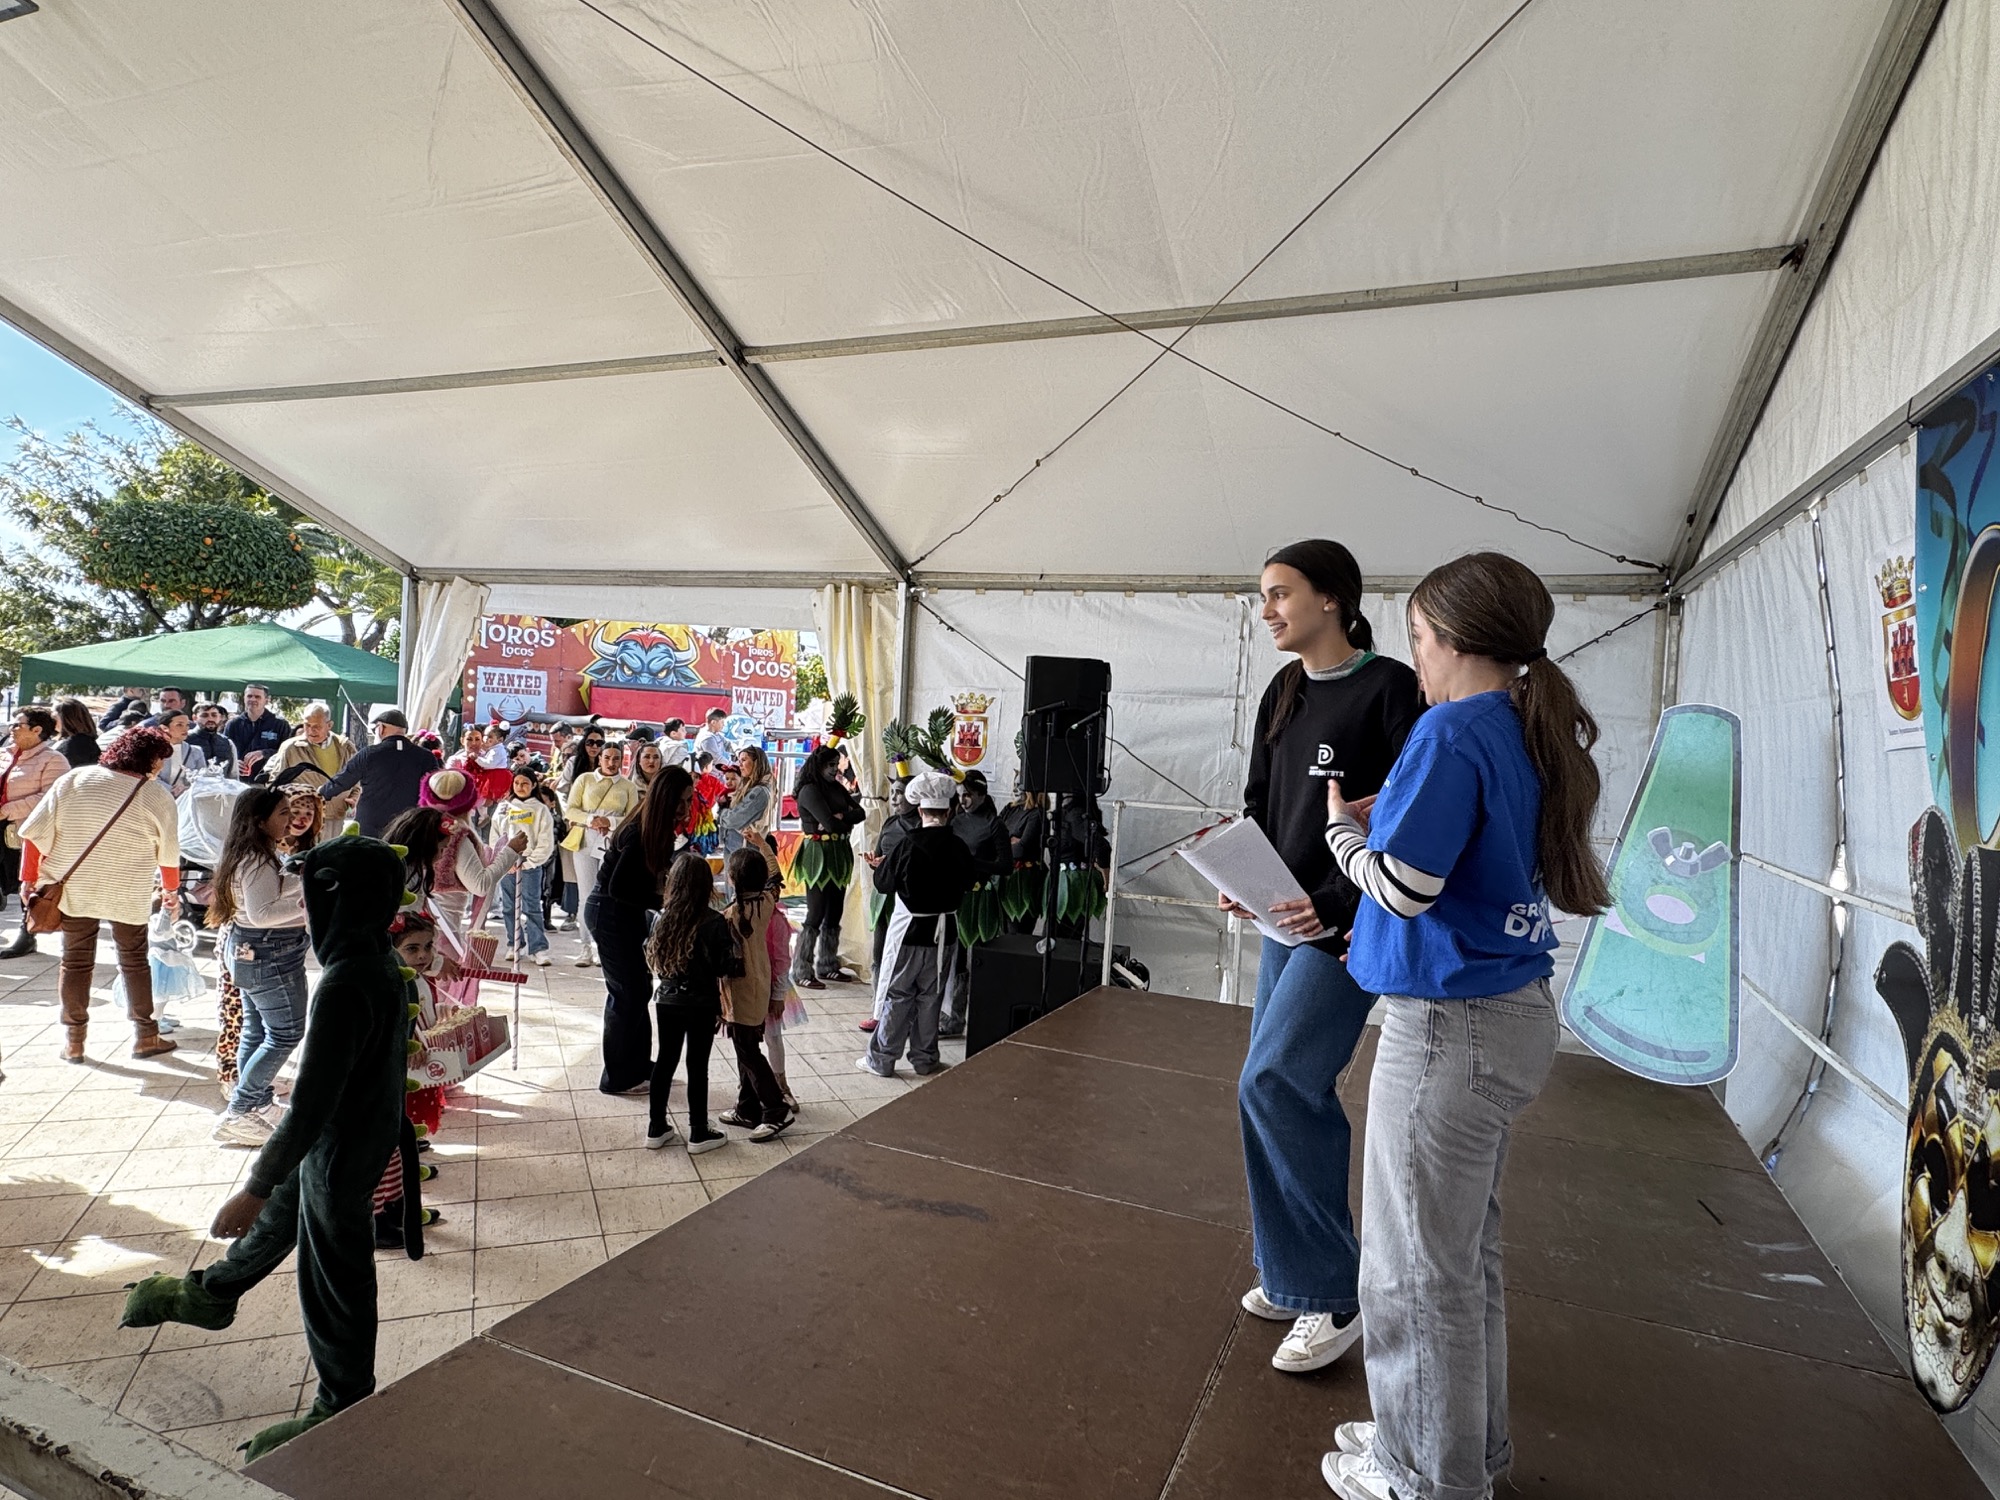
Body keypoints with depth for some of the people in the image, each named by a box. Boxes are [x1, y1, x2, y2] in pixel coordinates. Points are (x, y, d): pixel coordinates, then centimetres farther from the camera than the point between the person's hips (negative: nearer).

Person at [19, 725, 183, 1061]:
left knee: (75, 961, 15)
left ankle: (73, 1040, 21)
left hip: (72, 888, 2)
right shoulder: (157, 796, -9)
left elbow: (35, 833, -6)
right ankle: (145, 1036, 17)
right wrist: (171, 889, 15)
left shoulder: (72, 780, -4)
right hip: (127, 895, -2)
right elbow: (168, 853, -1)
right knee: (134, 961, 13)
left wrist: (29, 878, 4)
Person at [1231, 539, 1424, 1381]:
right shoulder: (1283, 693, 11)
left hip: (1349, 929, -8)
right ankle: (1296, 1277, 27)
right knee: (1293, 1093, 12)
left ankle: (1332, 1295, 3)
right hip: (1287, 922, 8)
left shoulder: (1390, 690, -12)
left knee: (1274, 1082, -14)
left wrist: (1338, 903, -22)